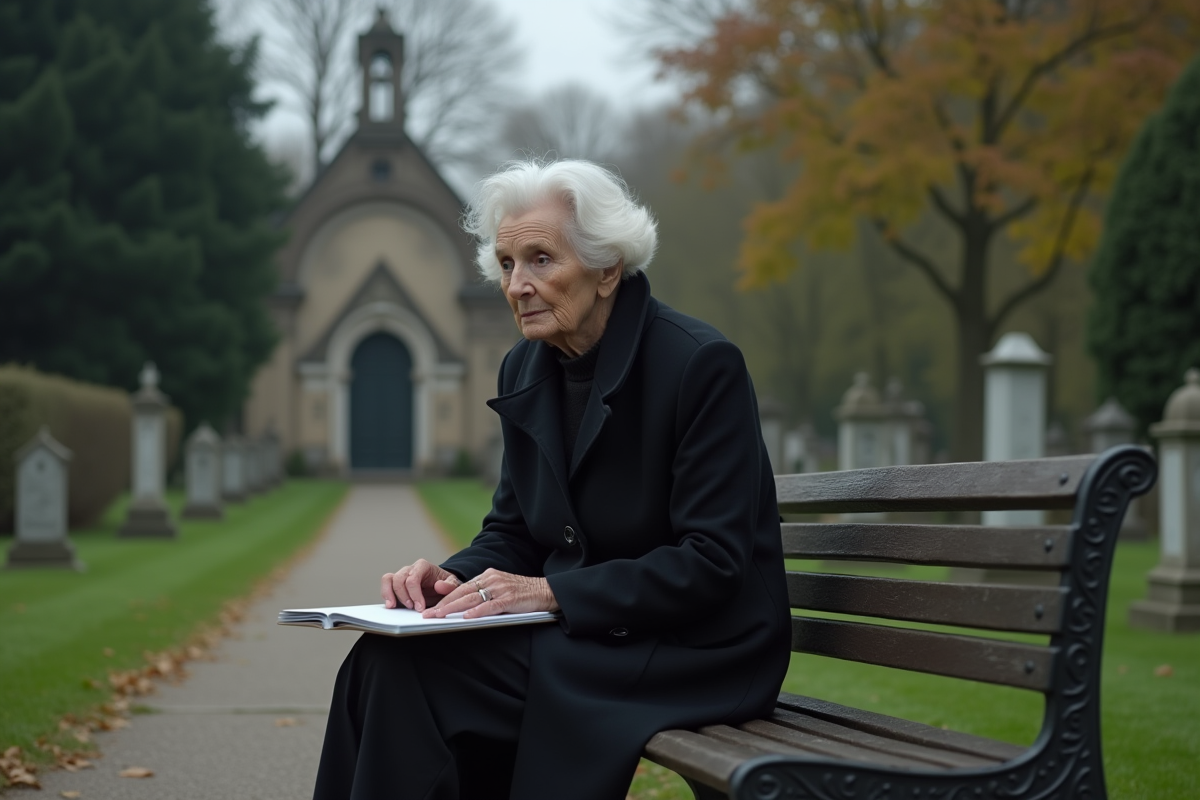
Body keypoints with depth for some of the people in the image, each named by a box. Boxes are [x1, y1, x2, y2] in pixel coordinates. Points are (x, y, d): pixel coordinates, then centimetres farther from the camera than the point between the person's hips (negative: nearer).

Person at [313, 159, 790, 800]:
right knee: (385, 661, -19)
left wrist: (552, 592, -23)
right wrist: (455, 578, -9)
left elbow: (712, 563, -18)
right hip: (579, 635, 7)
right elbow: (512, 531, 14)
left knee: (413, 671, -24)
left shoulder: (702, 364, -14)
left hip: (696, 646, -7)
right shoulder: (525, 368, 8)